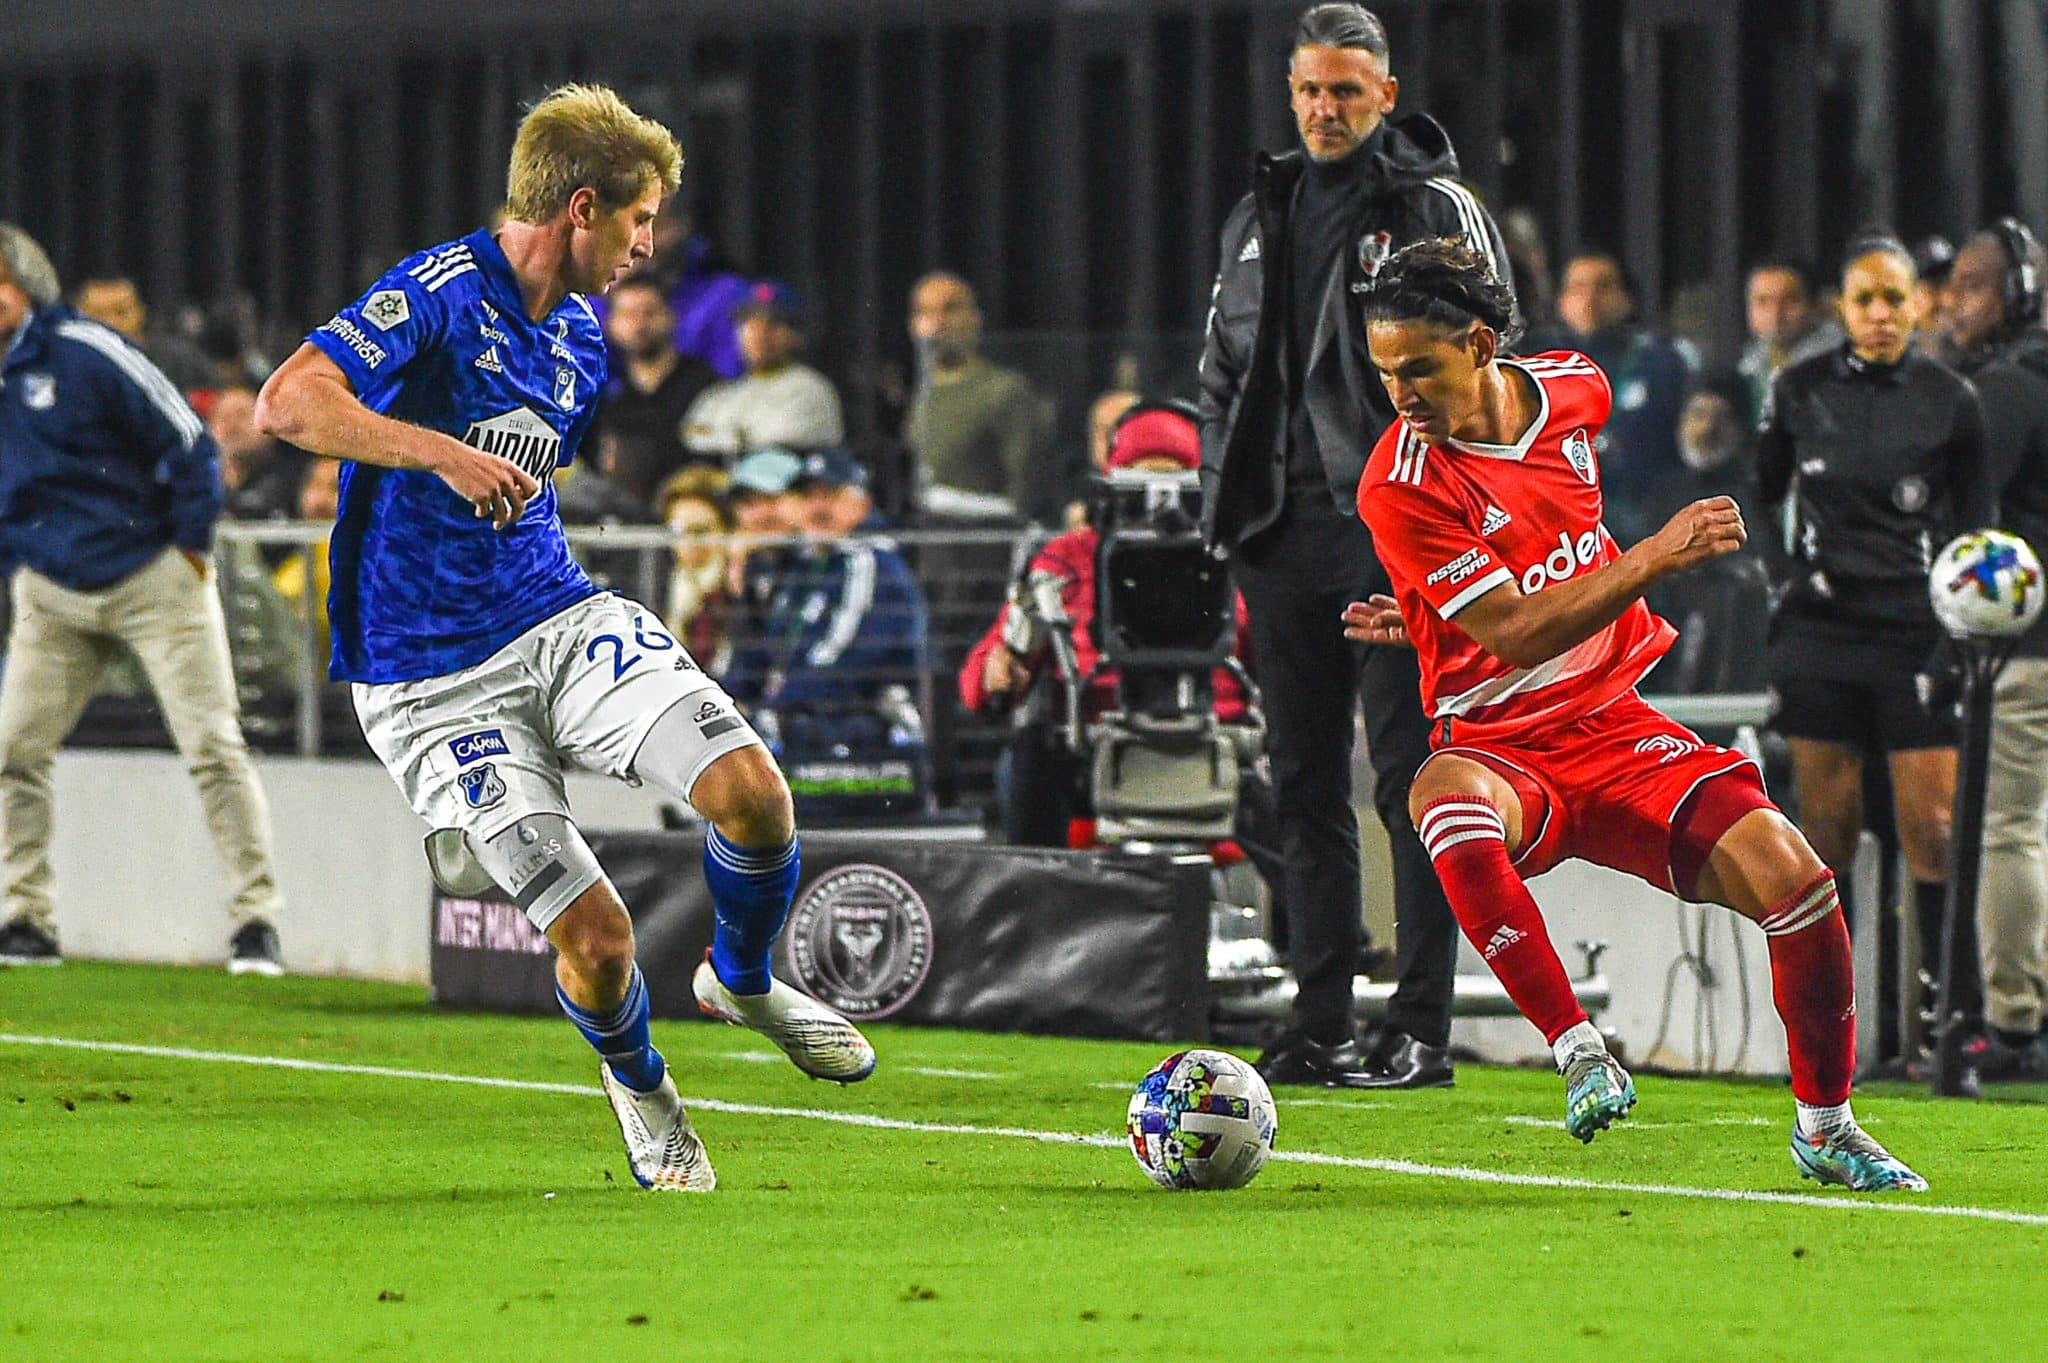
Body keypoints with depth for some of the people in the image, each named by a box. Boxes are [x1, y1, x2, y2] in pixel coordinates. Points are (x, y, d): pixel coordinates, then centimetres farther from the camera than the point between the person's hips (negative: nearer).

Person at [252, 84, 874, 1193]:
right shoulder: (439, 293, -14)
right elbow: (287, 404, -28)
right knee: (595, 936, -13)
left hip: (565, 621, 6)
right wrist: (445, 454, -35)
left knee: (749, 789, -19)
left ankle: (743, 981, 12)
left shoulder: (581, 340, 11)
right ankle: (636, 1081, 21)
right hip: (431, 677, -6)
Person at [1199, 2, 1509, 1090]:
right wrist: (1228, 511, 13)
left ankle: (1421, 1029, -5)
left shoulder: (1437, 211, 0)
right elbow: (1224, 374, 23)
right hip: (1283, 535, 6)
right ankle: (1320, 1027, 10)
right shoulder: (1259, 217, 17)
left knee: (1410, 776, -6)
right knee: (1305, 783, 6)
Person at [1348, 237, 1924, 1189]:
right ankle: (1579, 1051, -31)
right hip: (1498, 746, -4)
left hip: (1613, 725, 4)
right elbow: (1517, 634, -20)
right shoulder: (1400, 485, -16)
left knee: (1785, 869, -16)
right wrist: (1656, 557, -25)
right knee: (1448, 805, -40)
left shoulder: (1575, 390, 2)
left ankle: (1825, 1127, 5)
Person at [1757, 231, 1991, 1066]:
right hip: (1818, 630, 2)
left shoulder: (1949, 401, 2)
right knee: (1826, 830, 1)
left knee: (1932, 831, -7)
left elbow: (1975, 526, 7)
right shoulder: (1801, 392, 6)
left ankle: (1961, 1019, -3)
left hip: (1916, 634, -2)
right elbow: (1761, 495, 17)